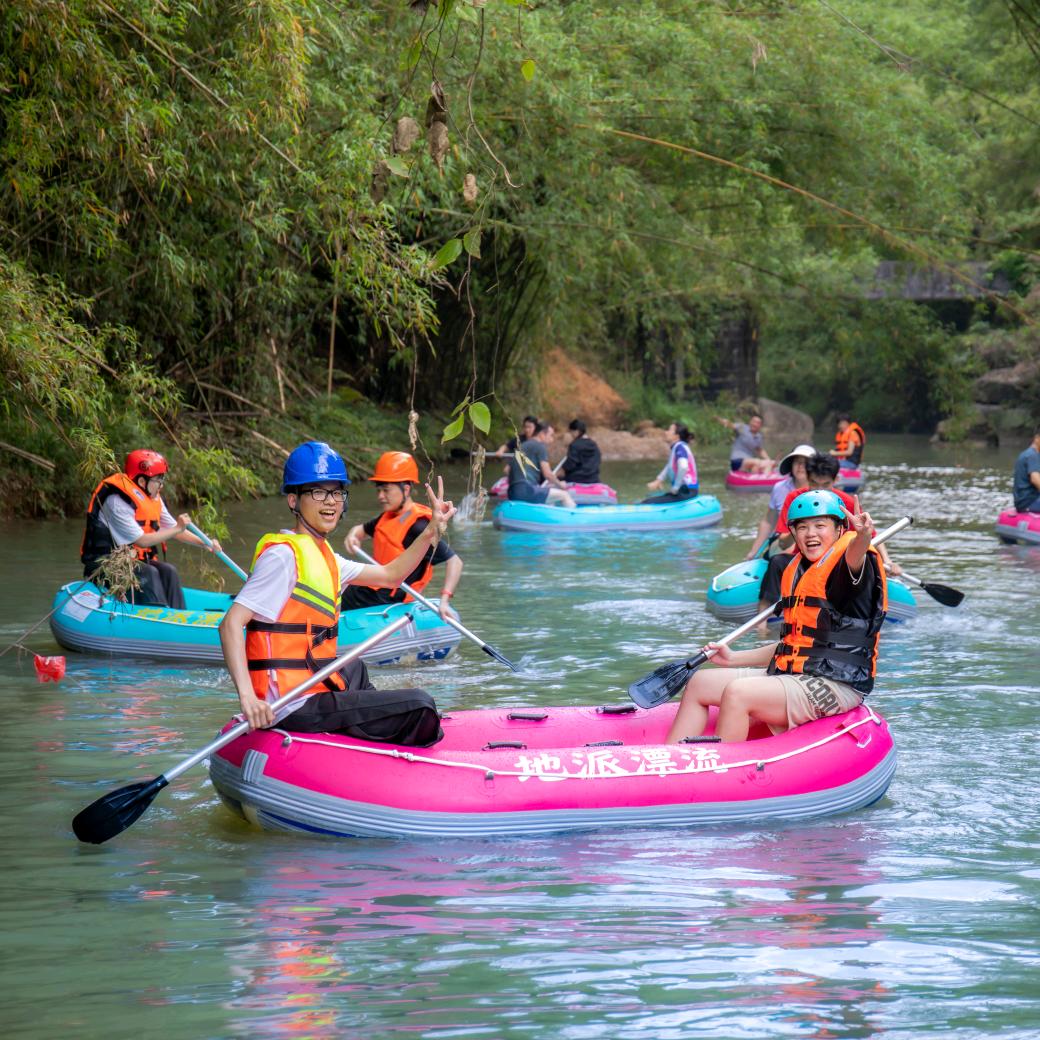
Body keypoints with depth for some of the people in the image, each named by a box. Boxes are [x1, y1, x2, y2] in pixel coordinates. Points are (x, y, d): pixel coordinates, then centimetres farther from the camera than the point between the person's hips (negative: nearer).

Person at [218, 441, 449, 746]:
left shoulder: (323, 556, 14)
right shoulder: (284, 555, -16)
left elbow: (390, 575, 24)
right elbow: (231, 624, -23)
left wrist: (432, 530, 13)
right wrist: (247, 696, -35)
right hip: (298, 707, -11)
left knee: (355, 670, 40)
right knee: (419, 706, -12)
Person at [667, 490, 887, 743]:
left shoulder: (843, 564, -8)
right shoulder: (796, 572, 17)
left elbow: (855, 557, -36)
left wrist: (863, 534, -59)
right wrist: (734, 658, 23)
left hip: (836, 685, -9)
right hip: (792, 674, 9)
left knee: (737, 693, -28)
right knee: (700, 683, 4)